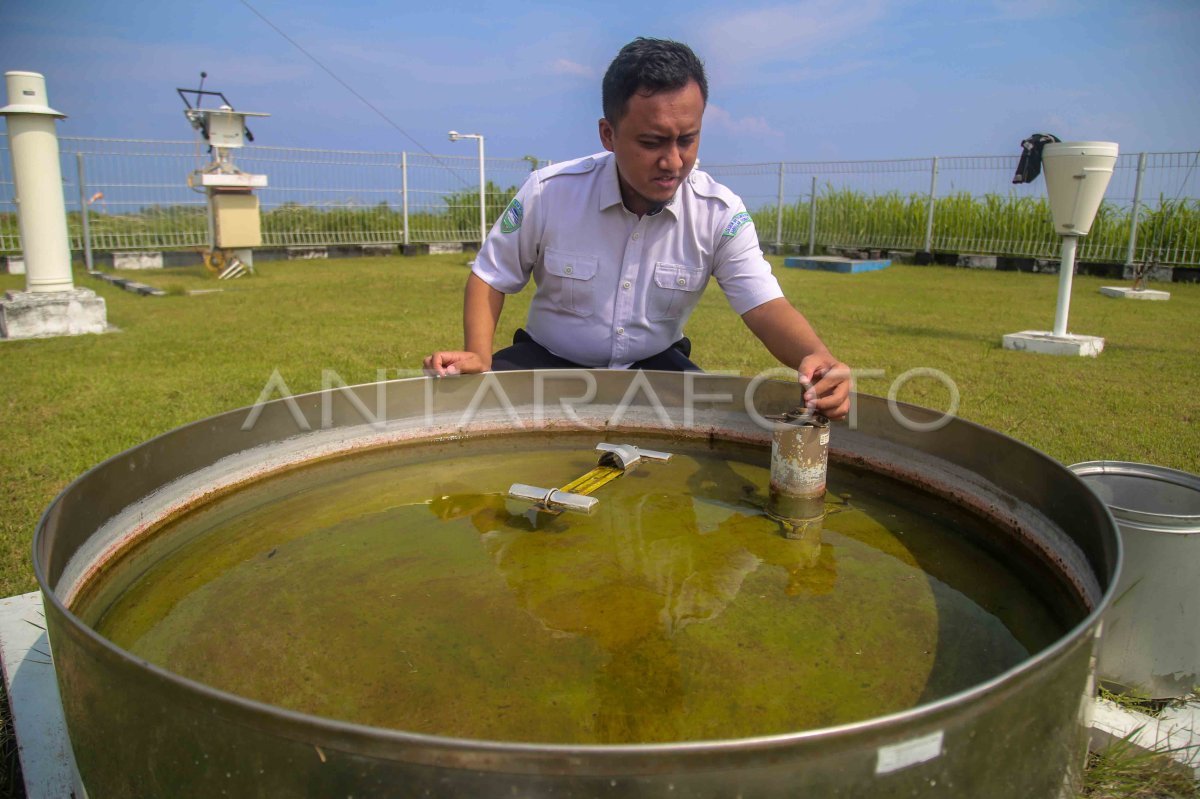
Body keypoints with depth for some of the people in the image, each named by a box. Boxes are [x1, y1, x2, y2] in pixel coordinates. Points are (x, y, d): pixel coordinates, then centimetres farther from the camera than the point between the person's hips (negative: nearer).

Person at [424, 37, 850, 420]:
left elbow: (766, 306, -20)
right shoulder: (547, 192, -16)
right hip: (548, 360, 0)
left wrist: (817, 357, -42)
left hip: (656, 366, 1)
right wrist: (479, 356, -20)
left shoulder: (721, 214, -14)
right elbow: (491, 276, -3)